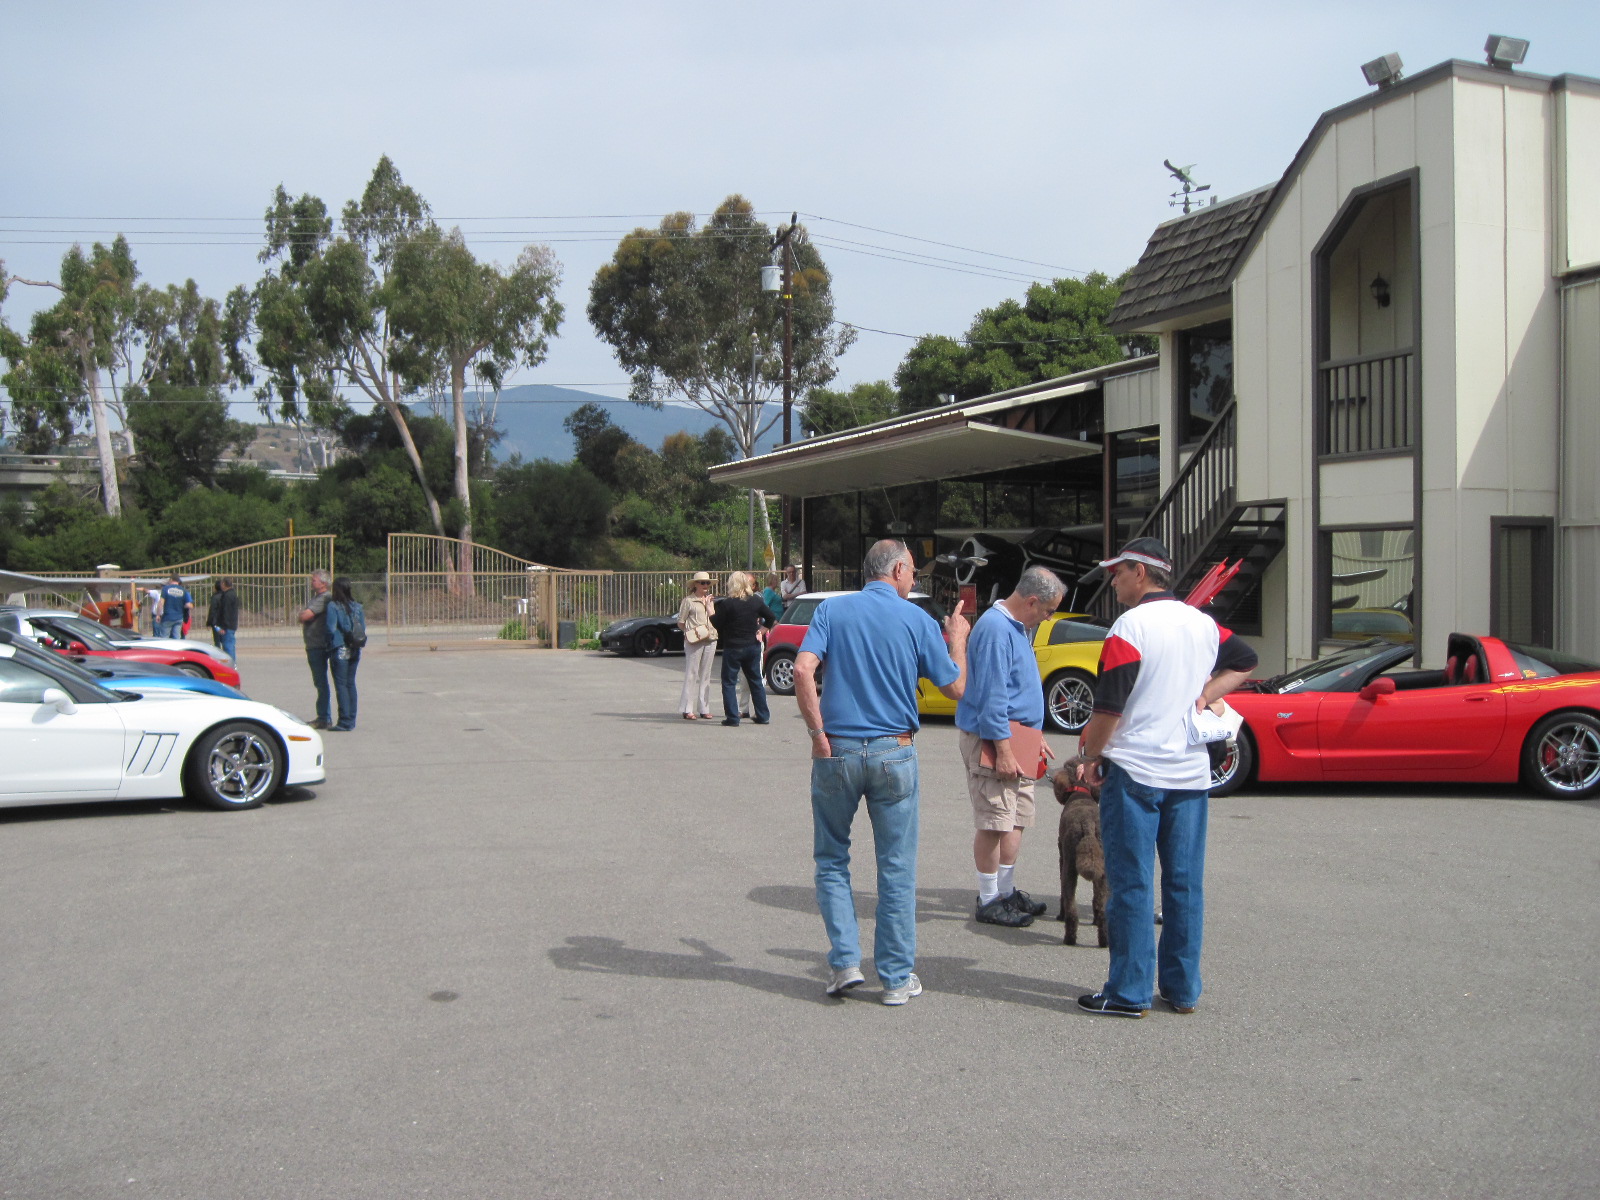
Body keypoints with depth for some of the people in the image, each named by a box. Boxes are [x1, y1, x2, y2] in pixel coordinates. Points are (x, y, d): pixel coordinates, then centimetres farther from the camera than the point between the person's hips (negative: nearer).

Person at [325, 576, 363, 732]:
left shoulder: (332, 606, -11)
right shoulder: (357, 606, 6)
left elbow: (331, 628, -16)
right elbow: (363, 627, 6)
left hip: (339, 650, -6)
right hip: (354, 650, 6)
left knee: (341, 684, -2)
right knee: (351, 683, 13)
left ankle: (345, 722, -4)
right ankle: (351, 720, 16)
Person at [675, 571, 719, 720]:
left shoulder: (710, 600, 18)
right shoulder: (688, 601, -1)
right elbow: (680, 623, -1)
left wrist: (709, 605, 6)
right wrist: (691, 632, -12)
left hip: (710, 640, 6)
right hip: (694, 641, -6)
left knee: (705, 675, 8)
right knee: (691, 674, -6)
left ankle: (704, 709, 12)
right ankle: (687, 710, -4)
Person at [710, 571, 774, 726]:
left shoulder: (727, 604, -15)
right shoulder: (755, 601, 0)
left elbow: (716, 623, -11)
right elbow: (770, 617, 8)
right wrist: (760, 629, 17)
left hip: (733, 648, -5)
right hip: (753, 646, 5)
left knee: (728, 682, 4)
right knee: (756, 681, 15)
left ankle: (732, 717, -1)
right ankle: (763, 715, 16)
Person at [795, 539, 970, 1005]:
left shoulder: (831, 609, 2)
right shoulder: (918, 620, -1)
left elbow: (803, 670, -12)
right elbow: (956, 688, 5)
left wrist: (818, 732, -5)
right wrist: (958, 639, 21)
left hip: (836, 751, 1)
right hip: (894, 753, -1)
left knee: (831, 859, 16)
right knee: (897, 868, 8)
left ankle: (845, 961, 9)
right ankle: (897, 977, 14)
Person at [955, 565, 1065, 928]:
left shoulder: (1017, 627, 14)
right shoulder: (995, 629, -19)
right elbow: (991, 697, -23)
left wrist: (1034, 736, 23)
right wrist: (1003, 750, -23)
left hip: (1016, 737, 10)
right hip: (992, 739, -10)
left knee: (1017, 819, 14)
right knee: (995, 823, -4)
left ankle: (1007, 891, 24)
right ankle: (989, 900, 5)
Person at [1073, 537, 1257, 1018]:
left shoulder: (1131, 625, -11)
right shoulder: (1203, 624, 10)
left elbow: (1109, 706, -14)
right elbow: (1244, 662, 29)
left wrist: (1092, 757, -1)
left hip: (1134, 771, -6)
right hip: (1191, 773, 6)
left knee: (1131, 884, 0)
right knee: (1185, 883, 10)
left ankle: (1129, 992, 5)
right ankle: (1182, 990, 17)